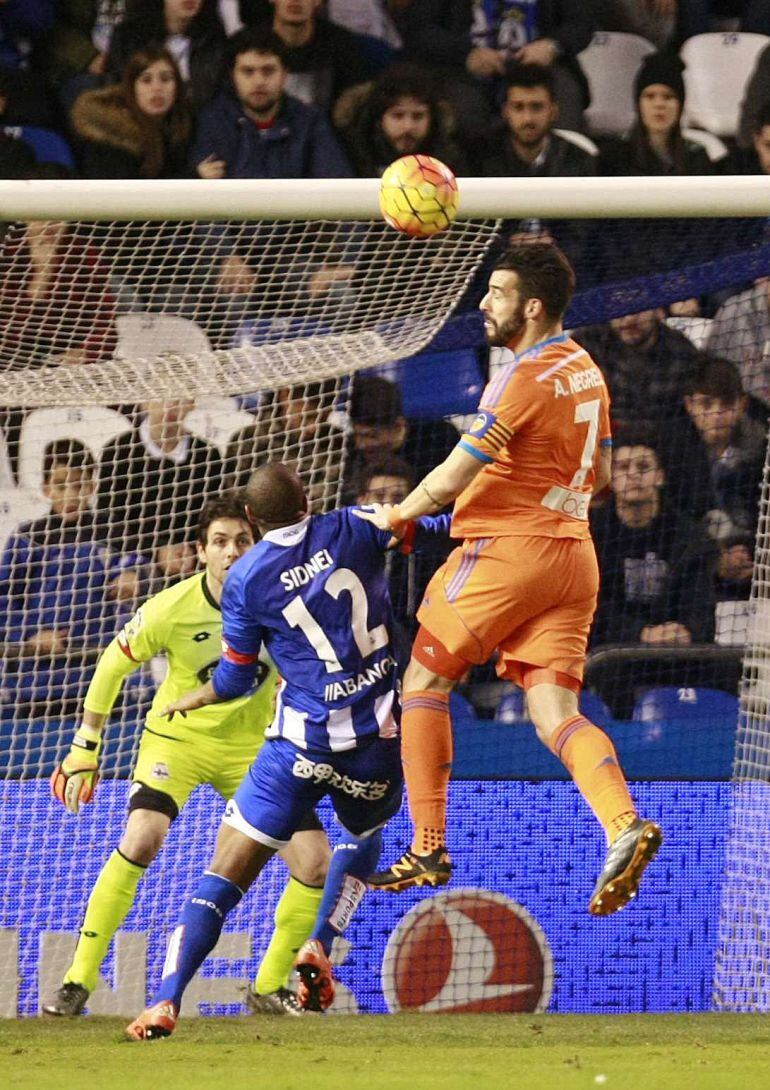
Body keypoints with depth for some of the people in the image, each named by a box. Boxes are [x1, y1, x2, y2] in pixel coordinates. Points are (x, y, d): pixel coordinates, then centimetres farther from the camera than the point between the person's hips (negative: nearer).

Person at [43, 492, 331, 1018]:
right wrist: (84, 747, 0)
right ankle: (80, 978, -16)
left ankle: (270, 986, 12)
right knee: (142, 839, -27)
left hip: (253, 743, 3)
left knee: (316, 861, -8)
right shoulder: (171, 609, -19)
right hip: (178, 734, -3)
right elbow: (114, 664, -3)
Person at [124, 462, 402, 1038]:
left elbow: (235, 680, 7)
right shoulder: (351, 530, 1)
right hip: (379, 733, 2)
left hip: (303, 740, -2)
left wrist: (193, 699, 26)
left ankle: (167, 998, -14)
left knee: (224, 876, 0)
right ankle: (319, 948, 13)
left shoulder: (245, 579, -1)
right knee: (364, 836, 33)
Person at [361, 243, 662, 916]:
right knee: (555, 712, 0)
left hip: (507, 550, -8)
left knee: (425, 682, 6)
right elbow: (599, 476, 23)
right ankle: (624, 824, -24)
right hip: (571, 553, 8)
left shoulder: (527, 377, -15)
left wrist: (396, 516, 0)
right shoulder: (585, 371, 12)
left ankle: (429, 847, 4)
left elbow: (452, 477, -16)